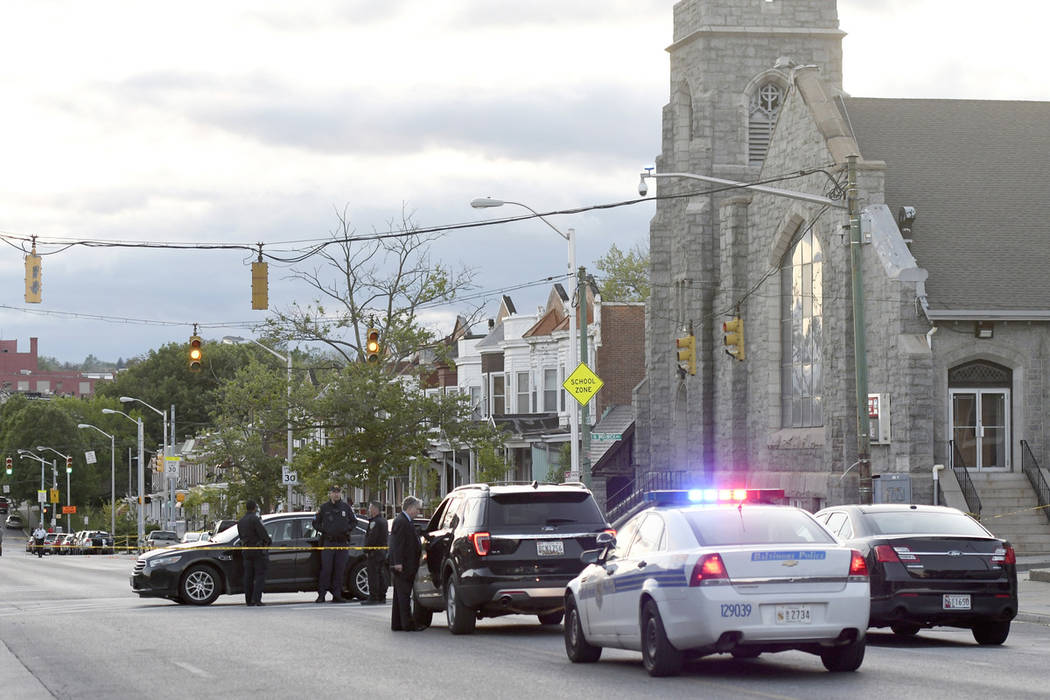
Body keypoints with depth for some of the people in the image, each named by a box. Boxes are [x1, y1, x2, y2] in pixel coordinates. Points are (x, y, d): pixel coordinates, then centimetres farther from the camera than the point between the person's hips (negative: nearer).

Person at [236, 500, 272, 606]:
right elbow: (263, 534, -16)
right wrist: (269, 542, 0)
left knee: (248, 576, 9)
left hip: (246, 551, 7)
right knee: (260, 575, -5)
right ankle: (256, 598, -14)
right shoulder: (255, 519, -13)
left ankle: (249, 600, 9)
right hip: (258, 551, -7)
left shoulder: (240, 522, 13)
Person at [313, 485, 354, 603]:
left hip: (343, 543, 2)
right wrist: (323, 530, -5)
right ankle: (321, 594, -3)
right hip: (328, 543, -2)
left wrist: (347, 529, -1)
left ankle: (337, 594, 7)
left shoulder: (346, 507, 8)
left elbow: (354, 521, 17)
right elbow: (315, 522, 12)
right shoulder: (324, 507, 5)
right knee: (326, 569, -7)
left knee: (340, 570, 2)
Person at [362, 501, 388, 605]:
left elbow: (372, 538, -20)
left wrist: (367, 551, -16)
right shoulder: (383, 520, 15)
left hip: (374, 552, -10)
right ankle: (382, 597, 17)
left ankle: (373, 598, -10)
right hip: (382, 551, 10)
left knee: (373, 575, -8)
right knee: (380, 574, 14)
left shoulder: (375, 522, -16)